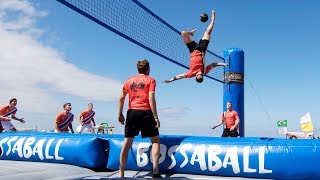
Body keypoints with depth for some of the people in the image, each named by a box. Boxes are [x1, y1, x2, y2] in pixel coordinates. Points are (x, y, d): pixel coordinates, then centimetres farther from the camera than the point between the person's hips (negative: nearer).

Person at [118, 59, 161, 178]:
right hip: (145, 112, -3)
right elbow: (151, 99, -9)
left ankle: (121, 174, 8)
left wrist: (120, 114, 18)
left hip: (132, 112, 4)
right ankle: (155, 172, -1)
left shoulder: (129, 80, 15)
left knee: (127, 143, 6)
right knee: (155, 140, 8)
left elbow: (121, 98, 11)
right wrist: (156, 117, -9)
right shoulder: (150, 80, 3)